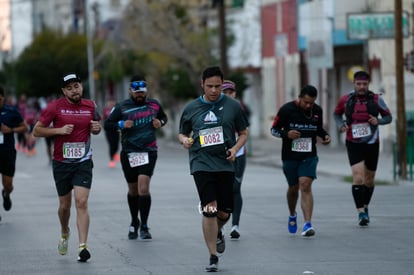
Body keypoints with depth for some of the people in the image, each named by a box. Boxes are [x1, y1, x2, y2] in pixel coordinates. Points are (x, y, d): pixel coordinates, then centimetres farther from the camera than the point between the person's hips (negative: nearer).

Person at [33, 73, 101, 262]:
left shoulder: (90, 106, 4)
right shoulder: (55, 107, -5)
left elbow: (95, 128, 21)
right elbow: (37, 130, -3)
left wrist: (97, 128, -3)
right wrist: (59, 130, -17)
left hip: (83, 163, 0)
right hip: (61, 163, 0)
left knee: (81, 203, -14)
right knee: (65, 205, 11)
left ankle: (83, 247, -17)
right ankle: (64, 234, 41)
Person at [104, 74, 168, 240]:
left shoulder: (154, 104, 7)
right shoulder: (122, 107, 0)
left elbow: (164, 117, 25)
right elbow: (107, 125, 0)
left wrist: (160, 123, 2)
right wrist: (121, 124, -18)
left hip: (148, 152, -1)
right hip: (128, 153, 1)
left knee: (143, 188, -15)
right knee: (133, 190, 12)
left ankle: (144, 227, -8)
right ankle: (134, 223, 33)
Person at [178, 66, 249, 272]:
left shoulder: (232, 106, 5)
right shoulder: (191, 109, 6)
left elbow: (243, 133, 12)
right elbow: (182, 133, 16)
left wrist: (236, 148, -7)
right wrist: (184, 140, -8)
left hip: (225, 164, 1)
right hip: (201, 164, -1)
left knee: (224, 212, 4)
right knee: (210, 209, -14)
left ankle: (217, 233, 42)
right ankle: (213, 257, -6)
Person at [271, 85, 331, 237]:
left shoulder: (317, 110, 1)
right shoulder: (287, 109, -9)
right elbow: (274, 129, -3)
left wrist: (325, 135, -3)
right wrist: (286, 134, -22)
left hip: (309, 156, 1)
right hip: (290, 156, -1)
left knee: (305, 185, -16)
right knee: (293, 188, 12)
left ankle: (308, 224, -21)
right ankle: (292, 215, 42)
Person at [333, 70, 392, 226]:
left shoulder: (376, 100, -4)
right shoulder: (346, 100, -4)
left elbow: (388, 117, 5)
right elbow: (337, 113, 15)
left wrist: (378, 121, -16)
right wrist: (341, 125, -5)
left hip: (372, 144, 2)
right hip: (353, 144, -2)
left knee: (369, 179, 13)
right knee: (358, 177, -17)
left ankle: (365, 207, 36)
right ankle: (361, 213, -19)